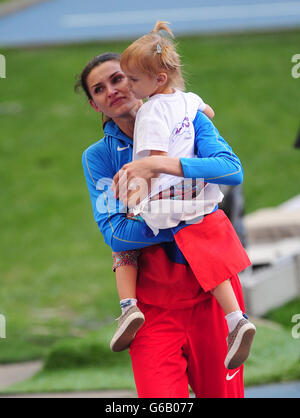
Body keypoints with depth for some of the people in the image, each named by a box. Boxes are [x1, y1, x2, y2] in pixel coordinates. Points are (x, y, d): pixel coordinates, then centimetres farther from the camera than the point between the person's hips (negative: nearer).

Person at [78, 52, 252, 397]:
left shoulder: (187, 119, 5)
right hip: (154, 294, 0)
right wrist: (184, 226, -17)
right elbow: (113, 232, -7)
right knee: (160, 396, -14)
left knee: (222, 393, 7)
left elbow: (232, 170, -13)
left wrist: (160, 165, -22)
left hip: (211, 278, 0)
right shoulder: (98, 156, 6)